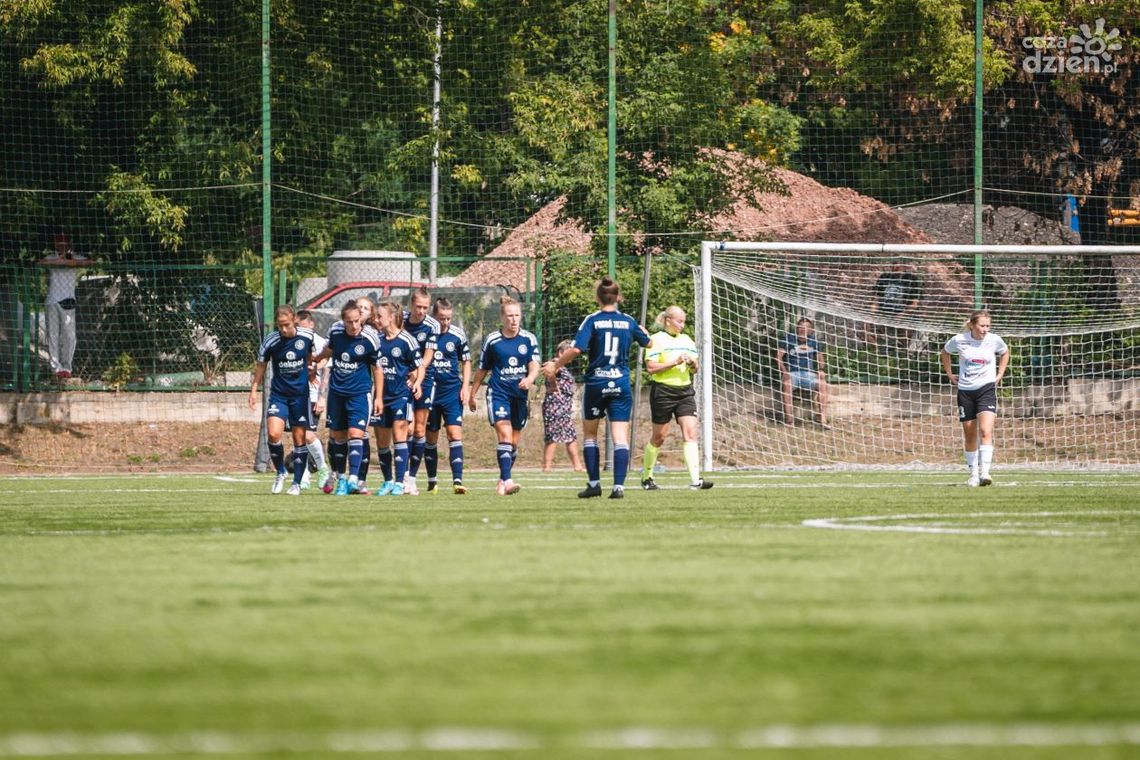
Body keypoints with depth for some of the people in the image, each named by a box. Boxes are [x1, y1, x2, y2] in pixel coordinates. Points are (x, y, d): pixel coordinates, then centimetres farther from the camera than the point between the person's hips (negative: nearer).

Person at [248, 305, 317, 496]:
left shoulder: (307, 336, -8)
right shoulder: (270, 341, -11)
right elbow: (261, 365, 4)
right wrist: (254, 390, 3)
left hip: (300, 394, 1)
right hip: (278, 394, -1)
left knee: (299, 438, 2)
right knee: (273, 434, -17)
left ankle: (297, 483, 13)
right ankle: (280, 473, 7)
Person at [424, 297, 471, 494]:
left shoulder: (458, 335, -1)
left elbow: (466, 362, 11)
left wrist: (465, 387, 2)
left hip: (452, 392, 0)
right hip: (429, 391, 0)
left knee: (455, 434, -12)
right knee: (430, 438, 8)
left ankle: (457, 480, -17)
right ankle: (432, 482, 18)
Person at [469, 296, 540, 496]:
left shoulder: (529, 339, 4)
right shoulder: (492, 340, 1)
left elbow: (534, 365, -5)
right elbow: (482, 370, 11)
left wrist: (530, 378, -27)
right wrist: (472, 394, 16)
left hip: (520, 395, 3)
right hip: (498, 393, -3)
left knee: (514, 441, 9)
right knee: (504, 434, -19)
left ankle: (503, 482, 24)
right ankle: (506, 481, -28)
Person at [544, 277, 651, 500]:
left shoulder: (592, 321, -6)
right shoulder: (628, 322, 4)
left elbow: (576, 349, -17)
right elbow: (647, 343, 22)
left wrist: (555, 365, -4)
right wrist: (643, 331, 45)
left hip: (596, 383, -2)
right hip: (621, 385, 2)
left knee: (589, 433, 15)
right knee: (620, 437, -1)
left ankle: (594, 483, 12)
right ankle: (619, 486, -12)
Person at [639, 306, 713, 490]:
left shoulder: (687, 340, 14)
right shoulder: (656, 340, -5)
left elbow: (694, 370, 19)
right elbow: (651, 367, -14)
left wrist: (693, 364, -5)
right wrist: (675, 362, -20)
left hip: (685, 391, 5)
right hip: (663, 391, -5)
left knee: (690, 432, -10)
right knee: (658, 437, 5)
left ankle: (695, 480, -17)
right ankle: (646, 477, 23)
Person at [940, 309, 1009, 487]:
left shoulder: (994, 341, -6)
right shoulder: (959, 340, -7)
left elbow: (1005, 353, 18)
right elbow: (944, 353, 15)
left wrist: (1000, 374, 10)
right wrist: (950, 375, 10)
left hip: (986, 388, -1)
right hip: (965, 390, 1)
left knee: (986, 432, -19)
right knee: (970, 436, 8)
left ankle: (984, 472, -25)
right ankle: (973, 474, 20)